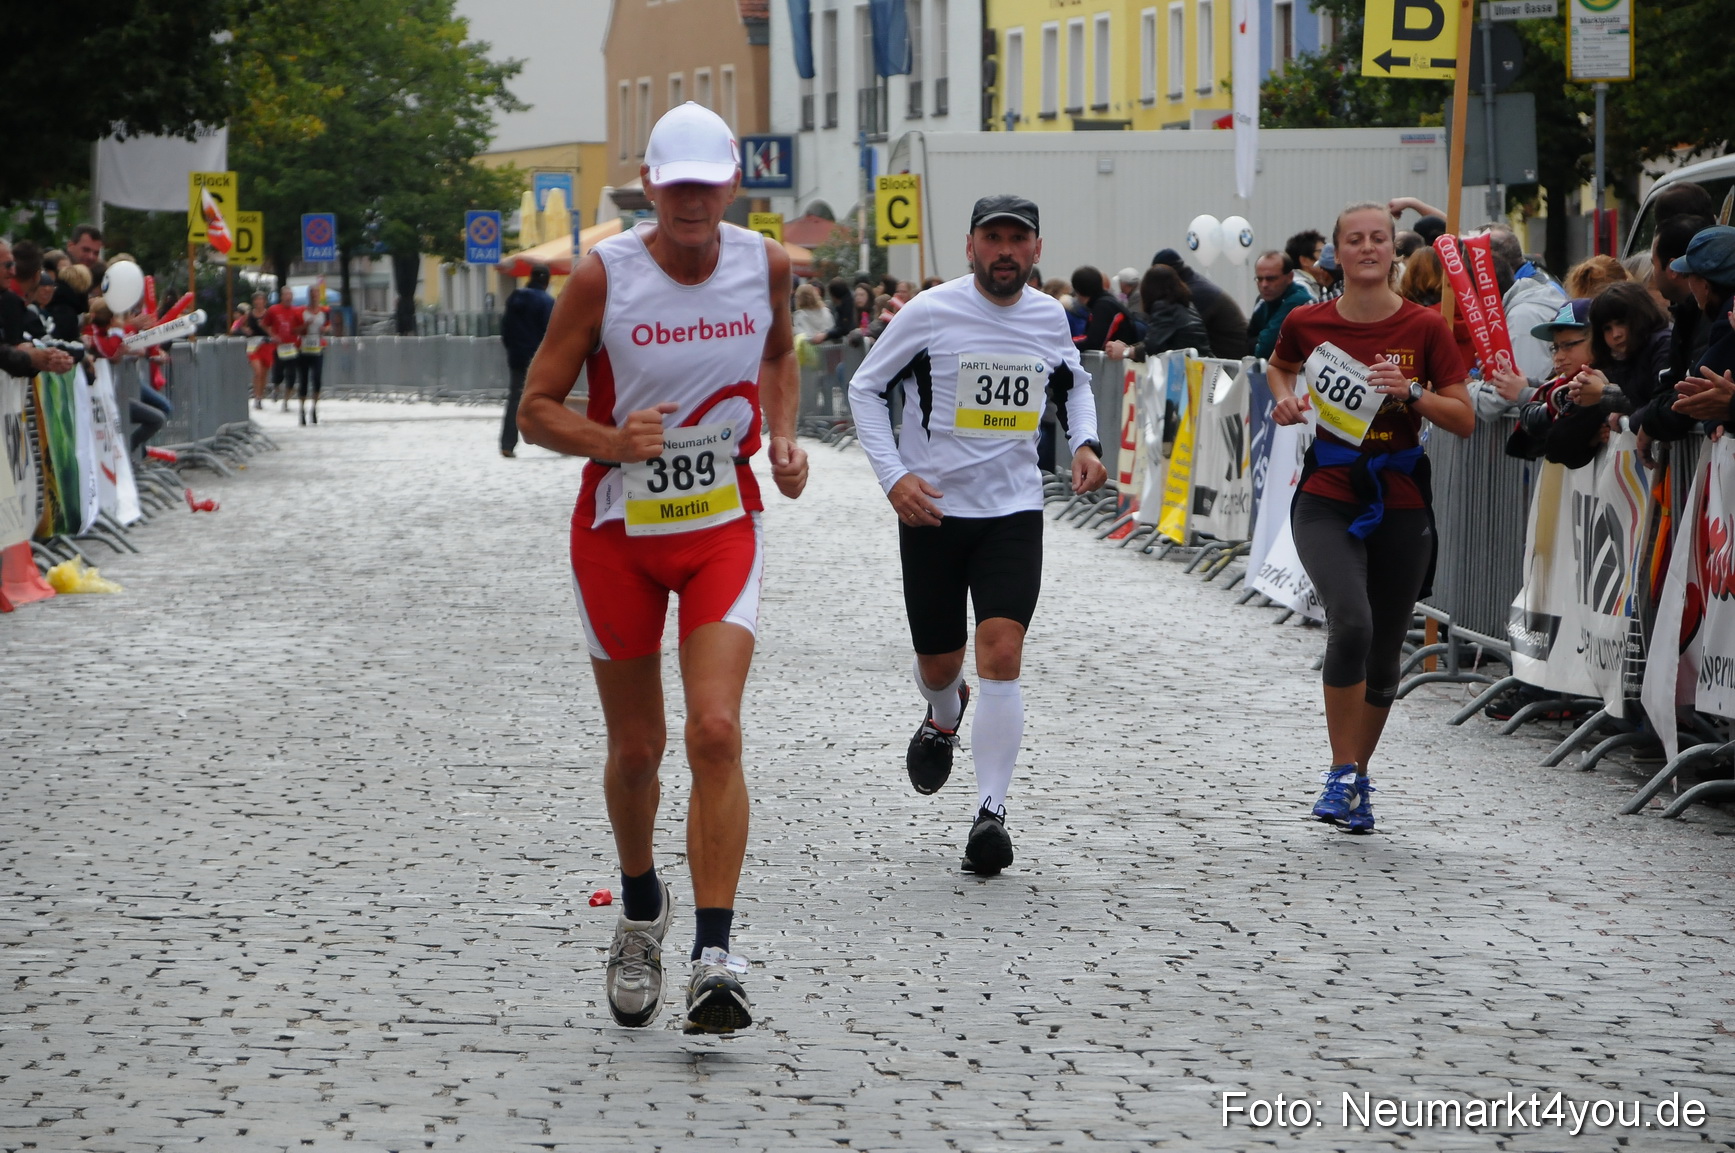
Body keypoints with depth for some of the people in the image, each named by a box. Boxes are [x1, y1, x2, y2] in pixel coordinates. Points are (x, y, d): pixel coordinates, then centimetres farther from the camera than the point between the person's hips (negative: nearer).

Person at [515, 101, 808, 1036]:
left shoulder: (765, 265, -4)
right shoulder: (603, 276, -13)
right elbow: (536, 409, -7)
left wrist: (783, 436, 2)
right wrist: (611, 441, -26)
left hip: (723, 528, 1)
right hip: (619, 532, -1)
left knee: (716, 730, -17)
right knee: (635, 748, 10)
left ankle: (714, 957, -17)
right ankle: (641, 908, 38)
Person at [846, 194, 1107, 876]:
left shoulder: (1049, 317, 3)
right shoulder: (930, 313, -8)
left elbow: (1074, 382, 25)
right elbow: (865, 388, 0)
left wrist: (1084, 444, 6)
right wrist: (893, 475, -11)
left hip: (1013, 512, 1)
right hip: (933, 511, -1)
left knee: (1001, 654, -16)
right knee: (938, 665, 10)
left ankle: (991, 811, -12)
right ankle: (944, 717, 49)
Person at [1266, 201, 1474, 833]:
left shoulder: (1425, 328, -3)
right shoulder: (1308, 322, 0)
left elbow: (1465, 420, -1)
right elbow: (1280, 366, 23)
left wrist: (1411, 392, -17)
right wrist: (1285, 397, 2)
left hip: (1402, 505, 1)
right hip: (1328, 501, -1)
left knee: (1383, 657, 9)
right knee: (1351, 622, -25)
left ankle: (1357, 779, 30)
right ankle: (1342, 774, -12)